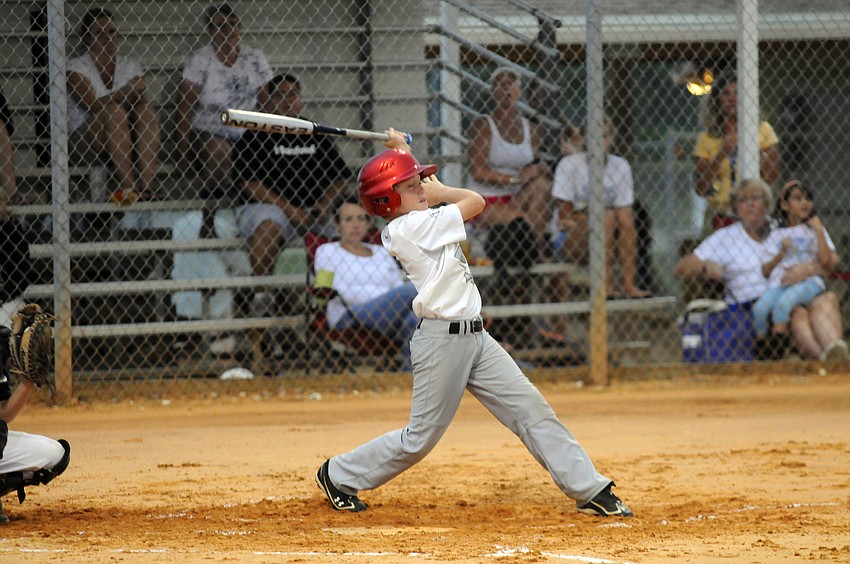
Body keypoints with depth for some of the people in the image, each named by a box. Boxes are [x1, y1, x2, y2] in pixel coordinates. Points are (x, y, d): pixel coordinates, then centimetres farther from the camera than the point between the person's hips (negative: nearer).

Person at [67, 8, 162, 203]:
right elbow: (91, 104, -17)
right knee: (113, 110, -32)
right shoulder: (77, 67, -2)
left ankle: (146, 185, -38)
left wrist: (138, 95, -24)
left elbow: (142, 101, -1)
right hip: (86, 139, -4)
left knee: (147, 111, -25)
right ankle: (128, 185, -44)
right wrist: (124, 92, -28)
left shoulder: (130, 66, 11)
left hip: (127, 138, 4)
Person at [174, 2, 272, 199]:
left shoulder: (255, 58, 6)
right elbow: (184, 108, -7)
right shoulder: (200, 60, -4)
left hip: (248, 135, 3)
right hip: (209, 134, -3)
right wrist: (182, 154, -12)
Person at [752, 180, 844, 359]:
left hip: (810, 282, -2)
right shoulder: (777, 234, 22)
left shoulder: (814, 230, 19)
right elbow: (765, 271, 13)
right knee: (760, 308, -29)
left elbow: (826, 261, 0)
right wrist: (781, 253, -2)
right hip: (780, 282, 2)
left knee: (785, 301, -37)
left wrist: (819, 230, 2)